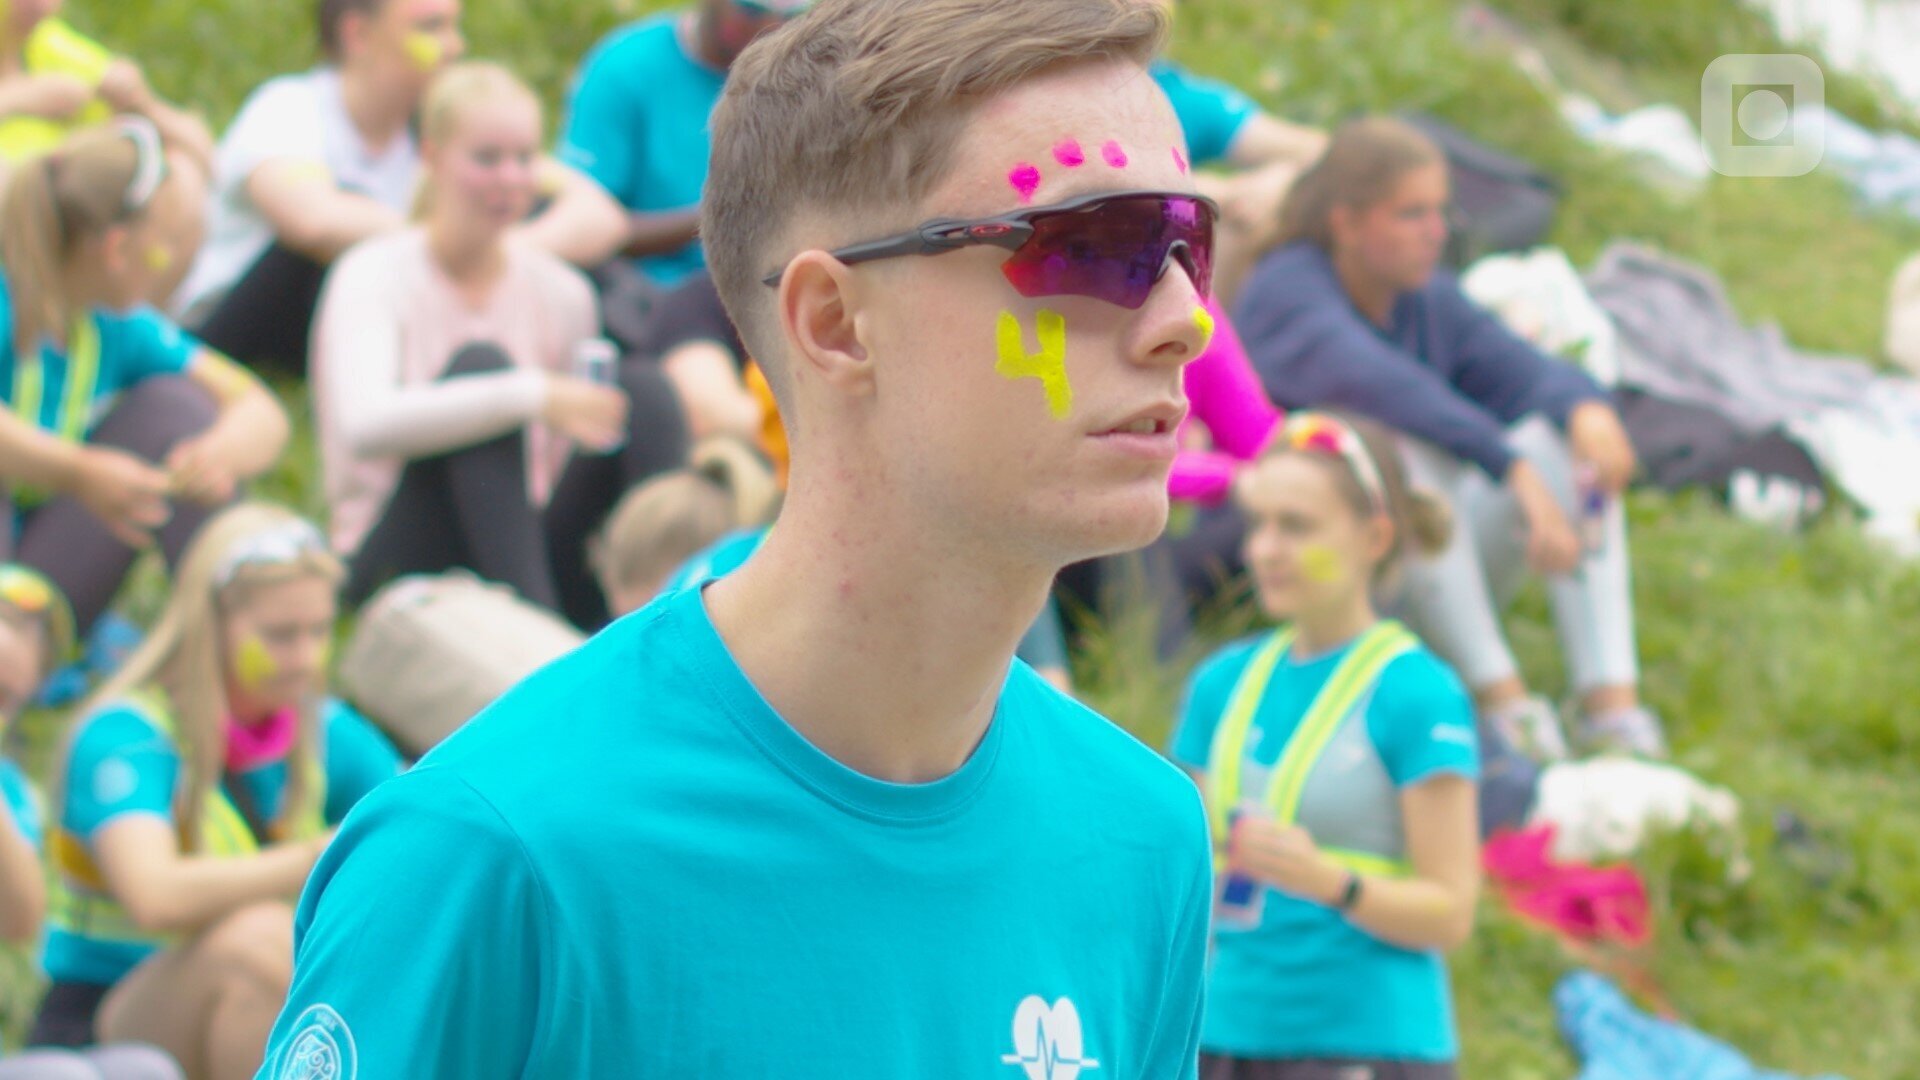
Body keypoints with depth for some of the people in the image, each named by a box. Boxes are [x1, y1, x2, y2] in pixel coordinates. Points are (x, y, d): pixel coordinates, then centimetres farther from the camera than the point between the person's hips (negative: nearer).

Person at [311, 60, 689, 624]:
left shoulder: (560, 292, 8)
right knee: (480, 364, -28)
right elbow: (366, 426, -29)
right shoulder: (374, 276, -9)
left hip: (524, 542, 5)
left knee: (642, 385, -15)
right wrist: (532, 396, -37)